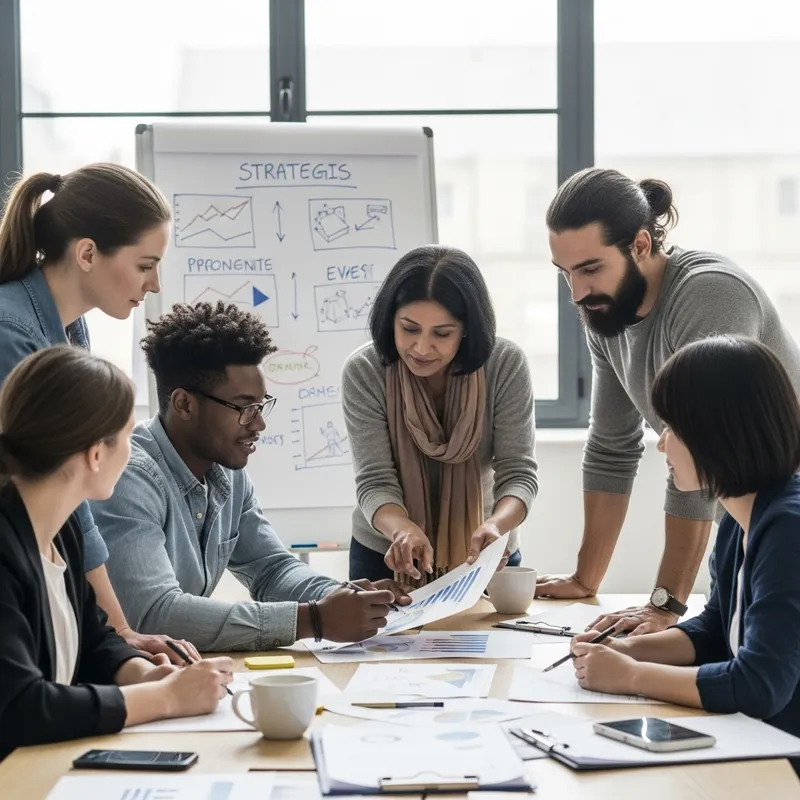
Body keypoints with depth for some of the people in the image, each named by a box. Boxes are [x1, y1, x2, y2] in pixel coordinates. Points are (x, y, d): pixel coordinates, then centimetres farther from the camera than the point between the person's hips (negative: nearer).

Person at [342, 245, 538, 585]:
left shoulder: (506, 365, -18)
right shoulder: (363, 372, -19)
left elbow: (518, 472, -19)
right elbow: (375, 481, -21)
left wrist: (495, 525, -39)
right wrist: (403, 530, -42)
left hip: (481, 554, 1)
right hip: (386, 554, 0)